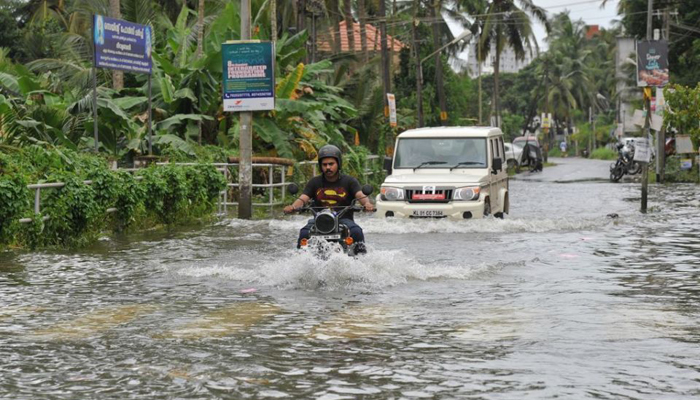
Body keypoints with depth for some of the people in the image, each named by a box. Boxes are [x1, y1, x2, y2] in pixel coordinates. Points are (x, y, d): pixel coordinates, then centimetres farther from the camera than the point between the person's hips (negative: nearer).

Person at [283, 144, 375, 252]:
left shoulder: (349, 181, 6)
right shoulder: (315, 182, 12)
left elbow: (360, 196, -8)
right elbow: (303, 199, 2)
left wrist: (367, 203, -33)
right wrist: (293, 207, -22)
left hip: (344, 219, -1)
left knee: (356, 232, -31)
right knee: (304, 233, -27)